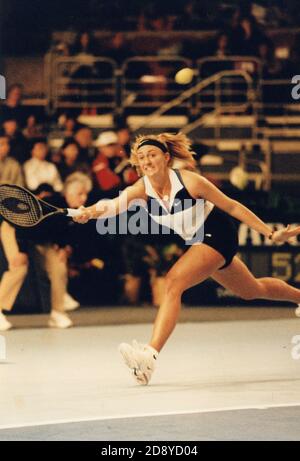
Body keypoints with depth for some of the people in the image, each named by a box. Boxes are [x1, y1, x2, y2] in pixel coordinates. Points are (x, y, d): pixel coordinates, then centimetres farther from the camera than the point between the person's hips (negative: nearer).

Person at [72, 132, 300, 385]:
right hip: (196, 241, 7)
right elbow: (116, 204, -35)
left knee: (173, 282, -27)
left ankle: (150, 354, -36)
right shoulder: (141, 189, -14)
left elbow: (232, 206, -15)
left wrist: (271, 234, -14)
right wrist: (91, 211, -58)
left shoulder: (189, 180, -25)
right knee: (252, 291, 26)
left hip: (218, 234, -7)